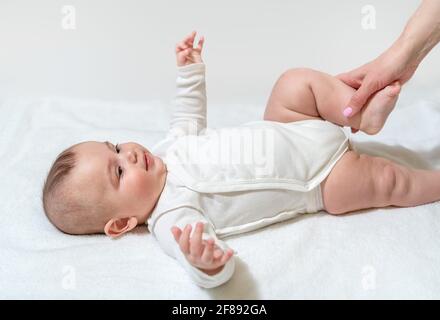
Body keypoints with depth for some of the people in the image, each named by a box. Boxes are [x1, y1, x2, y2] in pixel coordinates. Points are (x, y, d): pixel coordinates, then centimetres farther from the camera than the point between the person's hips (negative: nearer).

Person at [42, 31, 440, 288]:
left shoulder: (163, 149, -4)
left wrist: (190, 70, 12)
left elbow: (191, 119, 15)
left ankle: (364, 115, 2)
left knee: (296, 82, -6)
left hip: (288, 131, 7)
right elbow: (218, 268, -40)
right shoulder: (171, 218, -27)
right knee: (384, 179, -13)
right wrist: (205, 263, -64)